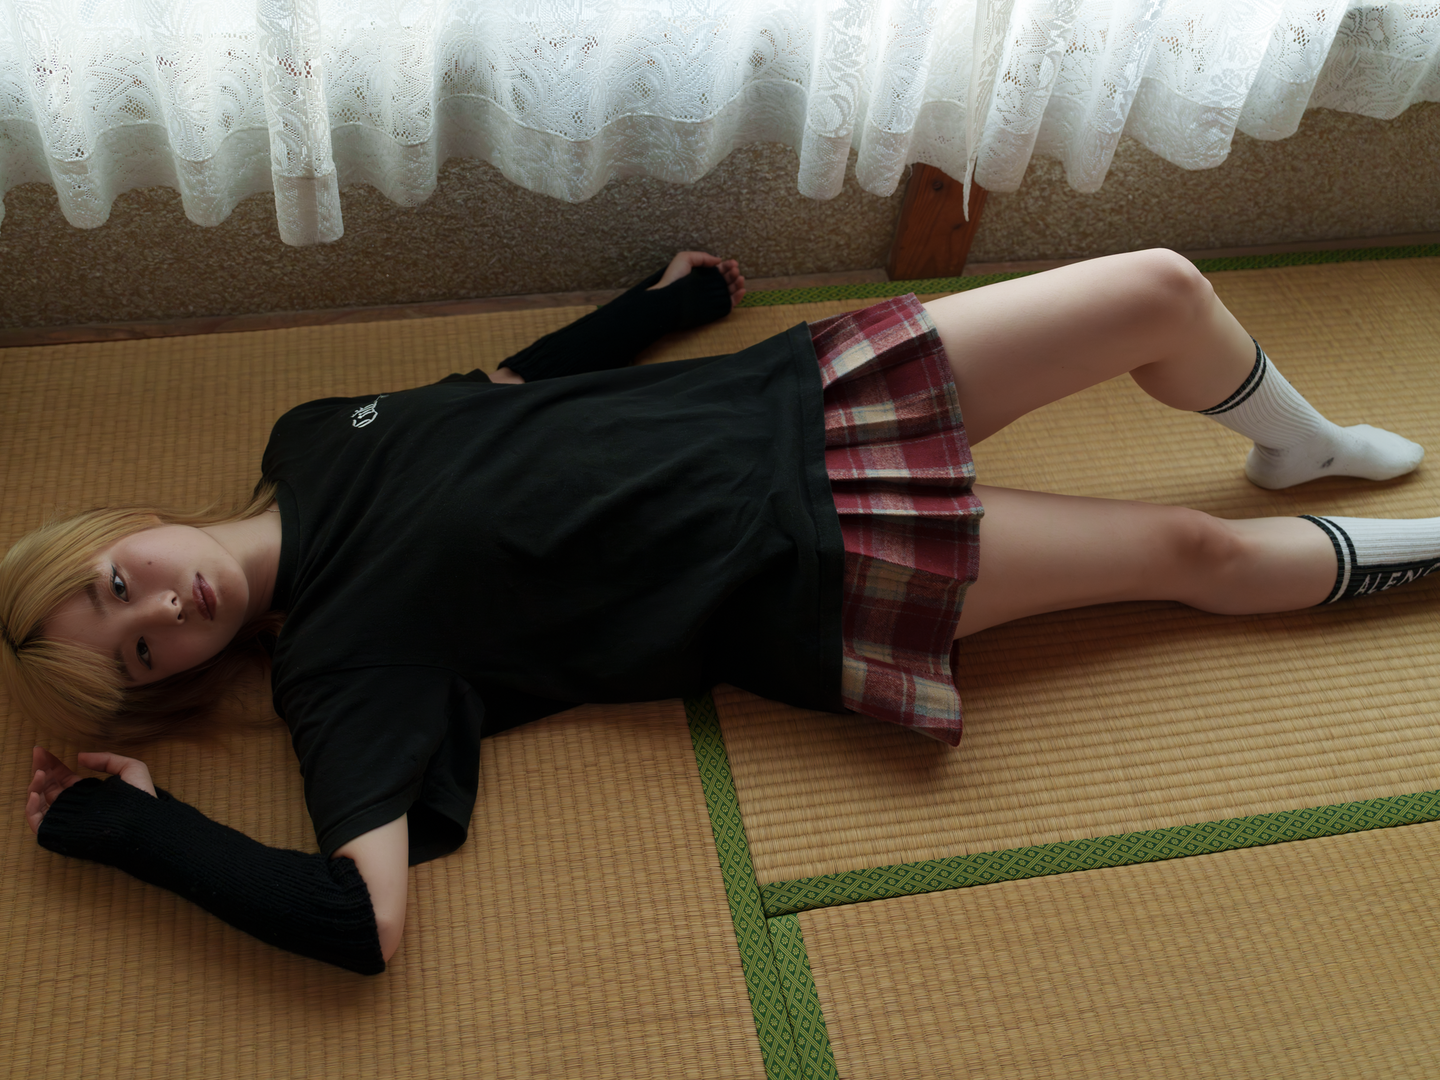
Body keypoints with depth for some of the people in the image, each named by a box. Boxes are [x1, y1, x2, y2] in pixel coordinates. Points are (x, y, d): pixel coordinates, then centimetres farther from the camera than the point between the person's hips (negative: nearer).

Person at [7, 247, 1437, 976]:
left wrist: (666, 296, 21)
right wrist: (124, 823, -15)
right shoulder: (334, 666, -12)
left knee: (1162, 292, 3)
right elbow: (360, 916, -21)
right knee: (1191, 553, -3)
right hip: (800, 568, -5)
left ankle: (1300, 446, 35)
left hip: (793, 400, 6)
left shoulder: (312, 439, 5)